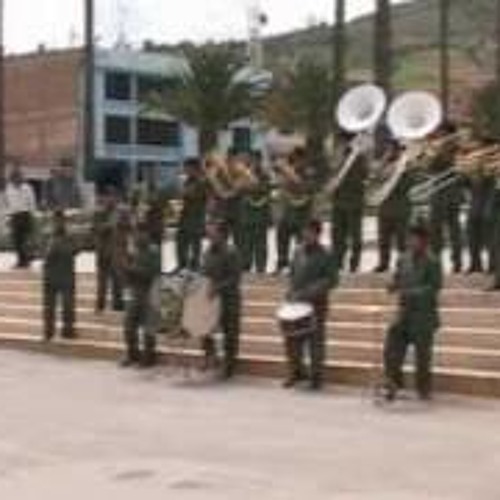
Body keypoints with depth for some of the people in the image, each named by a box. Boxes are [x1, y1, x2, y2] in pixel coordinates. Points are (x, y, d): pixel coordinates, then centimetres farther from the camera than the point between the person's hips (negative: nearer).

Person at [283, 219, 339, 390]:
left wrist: (310, 292, -20)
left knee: (316, 341, 1)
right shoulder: (299, 251, 11)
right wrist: (291, 291, 5)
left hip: (316, 304, -5)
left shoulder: (326, 256, -7)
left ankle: (316, 376, 12)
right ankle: (296, 371, 25)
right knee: (292, 339, 8)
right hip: (296, 304, 5)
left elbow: (331, 280, -13)